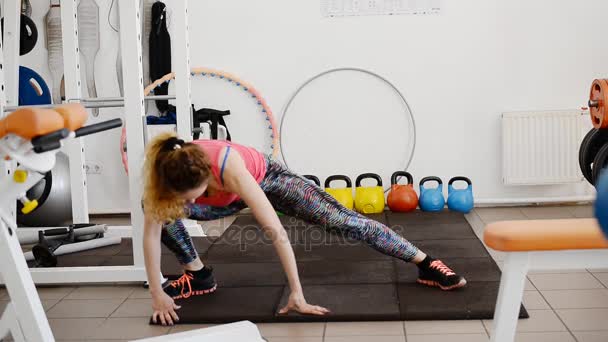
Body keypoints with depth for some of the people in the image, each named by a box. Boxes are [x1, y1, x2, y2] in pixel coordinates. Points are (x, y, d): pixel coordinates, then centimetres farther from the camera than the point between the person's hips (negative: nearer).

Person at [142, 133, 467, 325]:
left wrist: (297, 294, -43)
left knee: (345, 221, -11)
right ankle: (198, 275, 5)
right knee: (160, 211, -16)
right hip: (229, 197, 4)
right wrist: (157, 294, -24)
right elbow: (151, 232, -23)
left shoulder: (228, 168, -44)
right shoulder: (165, 172, -34)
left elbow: (277, 232, -44)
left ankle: (426, 263, 2)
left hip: (265, 178, -4)